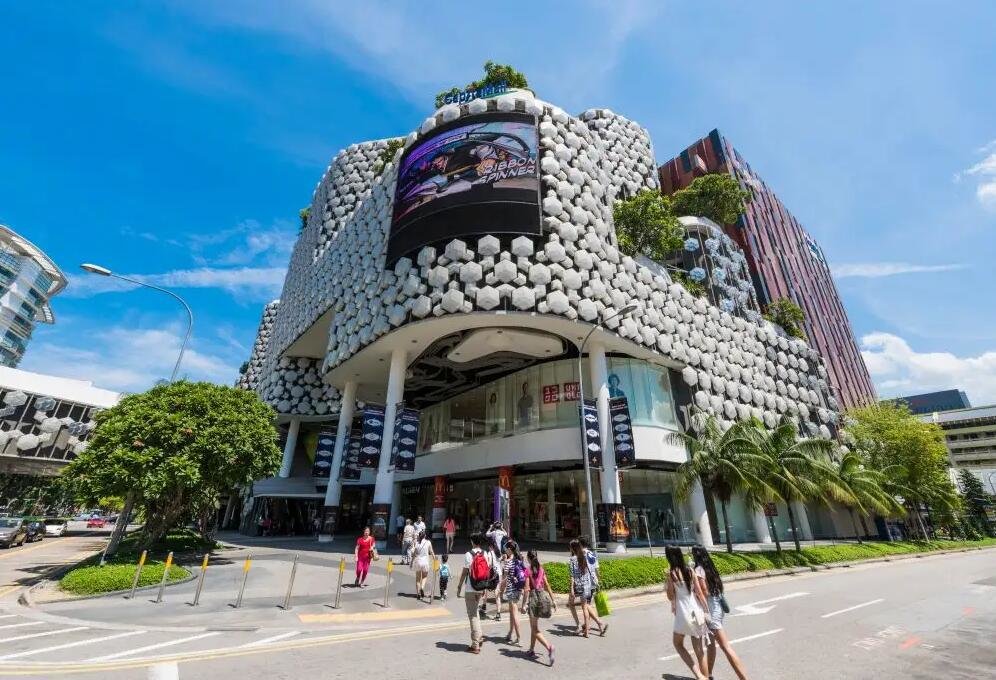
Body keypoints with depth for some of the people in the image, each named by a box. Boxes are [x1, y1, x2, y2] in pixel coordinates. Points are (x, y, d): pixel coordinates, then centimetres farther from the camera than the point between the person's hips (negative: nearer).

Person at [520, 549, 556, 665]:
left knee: (535, 629, 2)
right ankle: (532, 650, 29)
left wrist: (524, 605, -10)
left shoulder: (528, 570, -12)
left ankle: (549, 647, -17)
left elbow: (527, 589, -15)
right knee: (533, 626, 21)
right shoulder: (541, 569, 5)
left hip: (534, 596, -6)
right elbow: (547, 585, 7)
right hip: (543, 595, 6)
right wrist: (553, 599, 14)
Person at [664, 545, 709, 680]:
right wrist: (707, 611, 8)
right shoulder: (689, 570, 0)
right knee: (699, 649, 17)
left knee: (678, 643, 18)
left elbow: (670, 597, -6)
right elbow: (699, 592, 0)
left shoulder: (671, 573, -14)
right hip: (697, 611, 5)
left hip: (684, 613, -5)